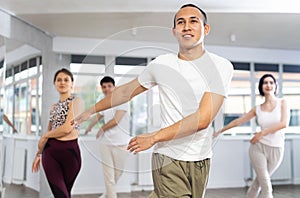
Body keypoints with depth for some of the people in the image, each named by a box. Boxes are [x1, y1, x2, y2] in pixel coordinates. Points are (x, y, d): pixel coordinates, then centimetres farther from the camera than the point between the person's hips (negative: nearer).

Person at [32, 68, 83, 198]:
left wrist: (45, 136, 0)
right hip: (50, 151, 4)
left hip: (69, 150, -4)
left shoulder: (76, 101, -1)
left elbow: (68, 128, -12)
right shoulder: (54, 106, 17)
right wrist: (39, 154, 22)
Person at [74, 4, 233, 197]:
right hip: (168, 157, 0)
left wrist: (154, 137, -13)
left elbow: (203, 119, -15)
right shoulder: (161, 63, -1)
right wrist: (91, 111, 19)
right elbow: (126, 91, 12)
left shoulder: (221, 66, -7)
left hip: (201, 159, 1)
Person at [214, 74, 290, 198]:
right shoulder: (257, 109, 4)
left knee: (258, 182, 11)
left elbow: (284, 123, -13)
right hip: (258, 147, 0)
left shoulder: (282, 103, 2)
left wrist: (262, 133, -16)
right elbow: (237, 121, 11)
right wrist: (220, 131, 14)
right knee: (266, 185, -6)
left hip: (277, 150, 0)